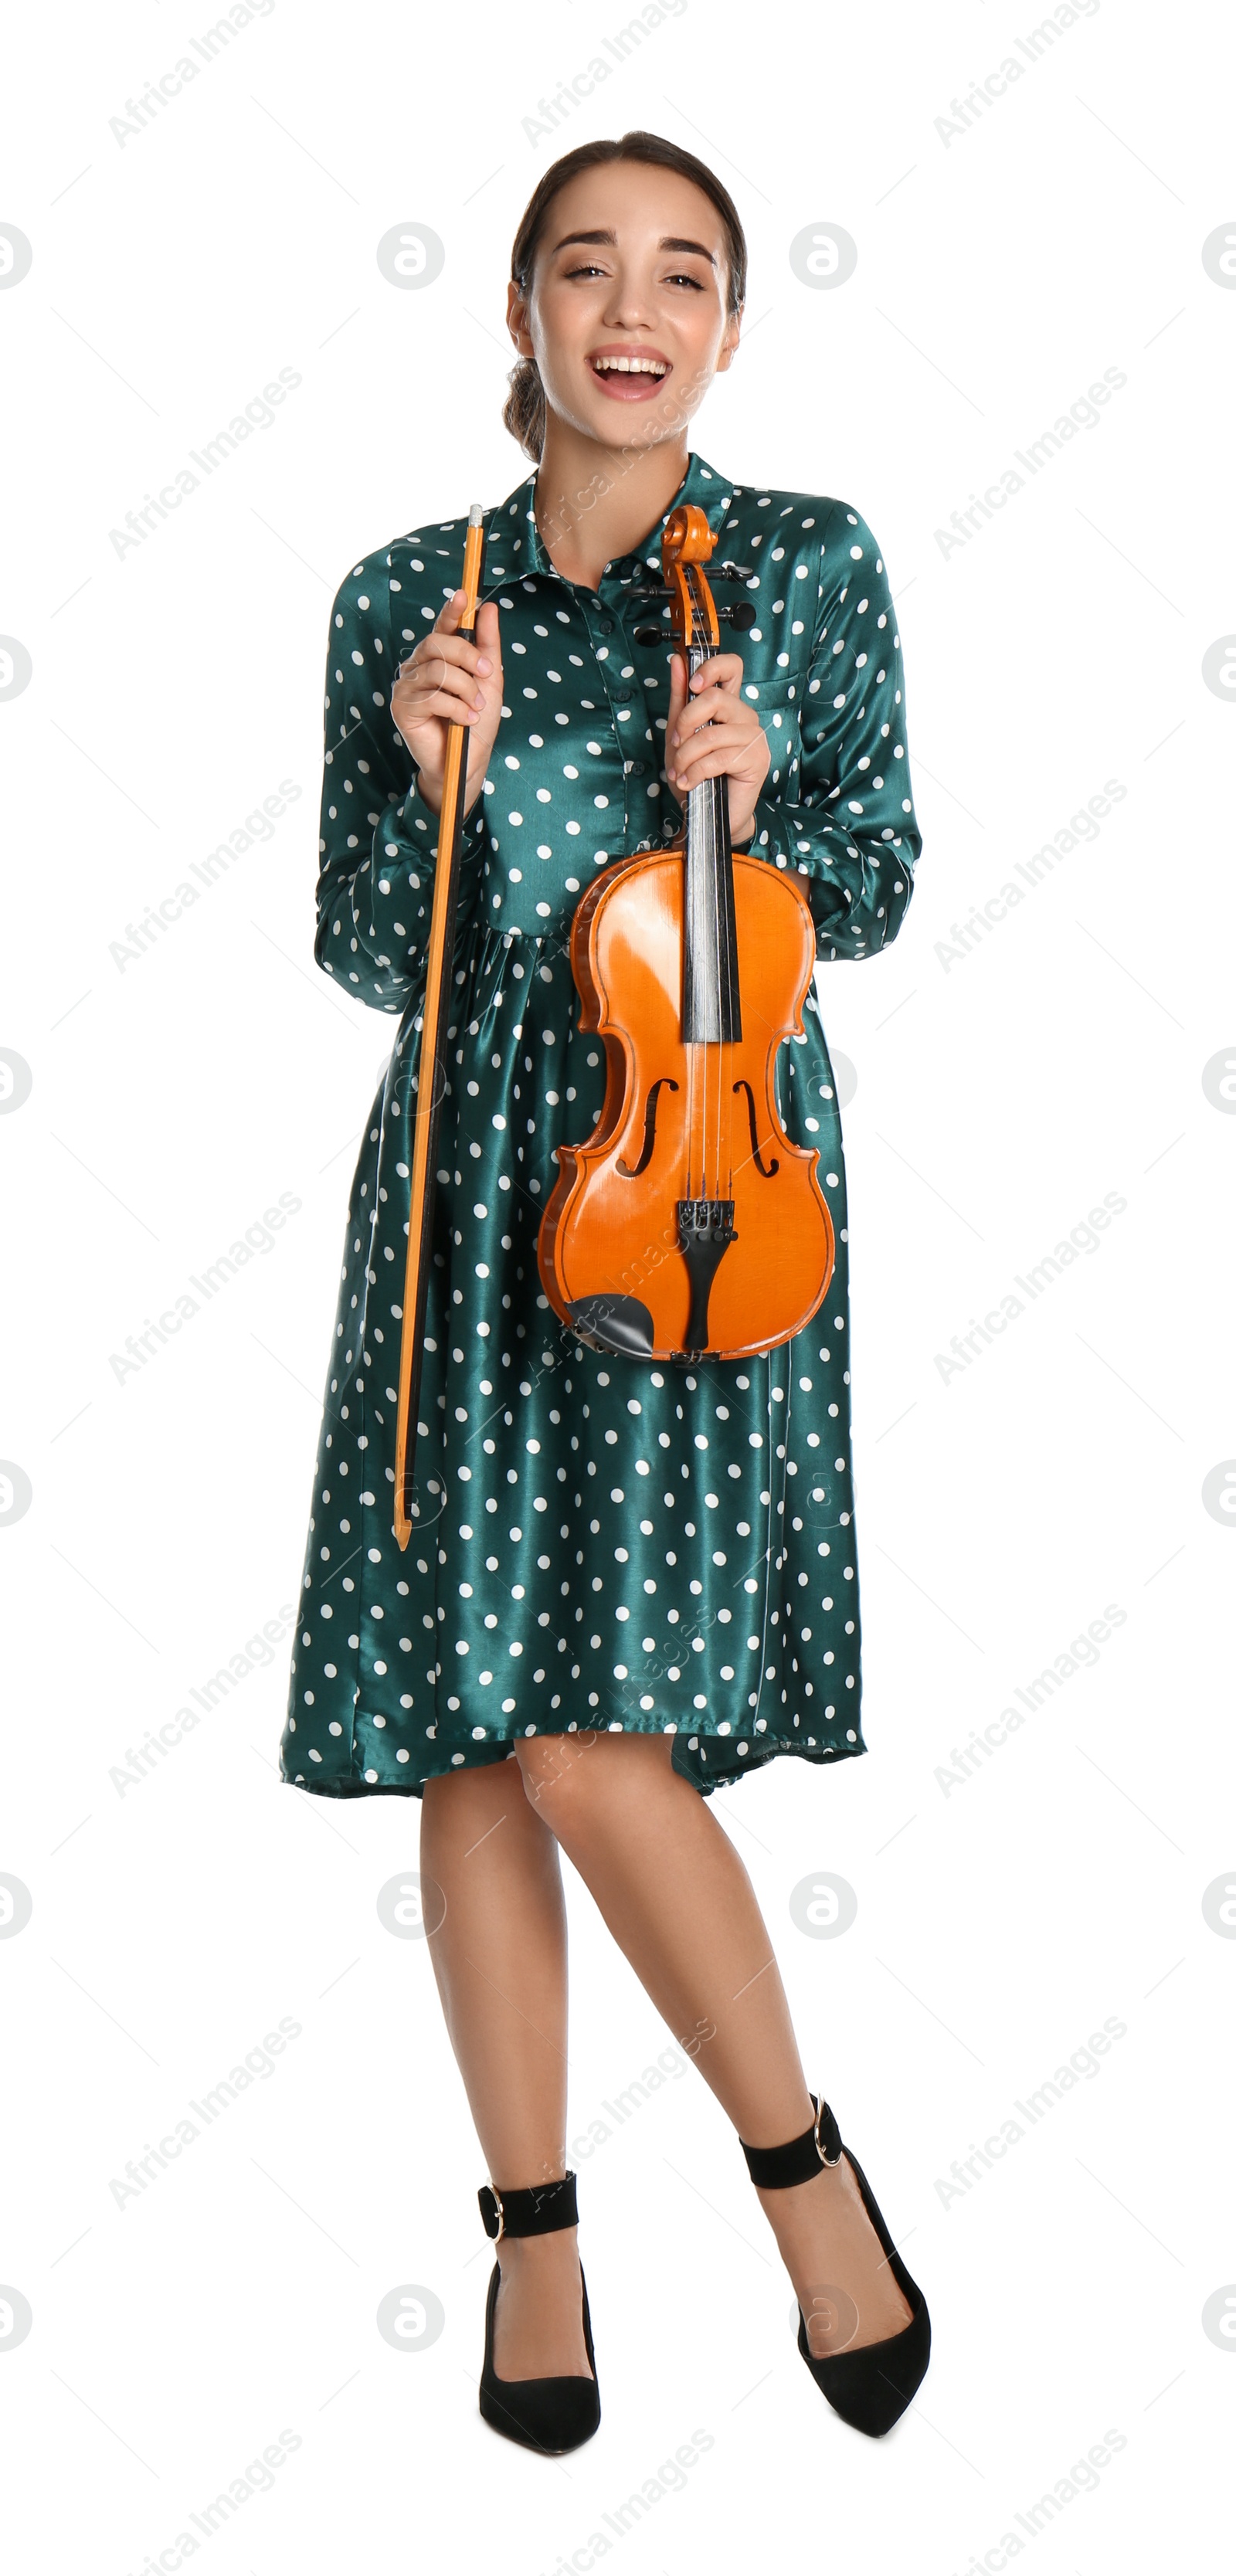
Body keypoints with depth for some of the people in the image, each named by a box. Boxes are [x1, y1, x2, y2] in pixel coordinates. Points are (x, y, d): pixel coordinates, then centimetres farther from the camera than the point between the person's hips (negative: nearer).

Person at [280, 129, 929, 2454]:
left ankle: (804, 2160, 13)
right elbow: (371, 958, 5)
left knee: (590, 1731, -11)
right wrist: (433, 774, -12)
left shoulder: (810, 563, 4)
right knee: (470, 1737, 4)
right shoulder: (407, 595, 8)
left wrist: (756, 795, -13)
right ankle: (534, 2230, 22)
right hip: (475, 1192, 3)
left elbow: (871, 901, 6)